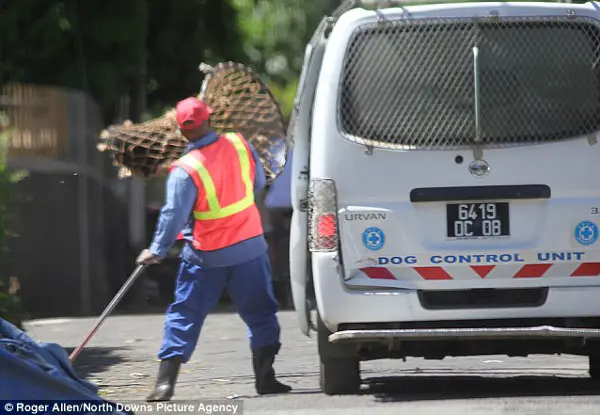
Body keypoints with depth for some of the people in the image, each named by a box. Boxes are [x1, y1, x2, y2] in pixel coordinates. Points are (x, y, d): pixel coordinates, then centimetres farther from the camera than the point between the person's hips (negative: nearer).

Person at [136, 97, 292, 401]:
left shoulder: (185, 170, -18)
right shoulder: (240, 145, -6)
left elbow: (173, 214, -18)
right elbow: (259, 183, 8)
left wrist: (157, 250, -8)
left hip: (207, 256, -3)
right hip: (250, 247, 3)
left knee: (185, 315, 5)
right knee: (260, 313, 14)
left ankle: (166, 380, -1)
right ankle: (265, 377, 13)